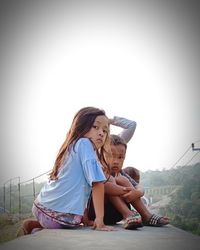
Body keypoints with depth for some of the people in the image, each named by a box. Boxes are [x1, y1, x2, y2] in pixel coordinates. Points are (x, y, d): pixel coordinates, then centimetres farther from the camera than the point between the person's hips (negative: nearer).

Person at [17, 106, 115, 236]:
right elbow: (97, 182, -17)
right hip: (61, 215, -9)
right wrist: (99, 220, -19)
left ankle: (33, 224, 15)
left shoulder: (72, 146, 17)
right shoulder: (85, 143, -9)